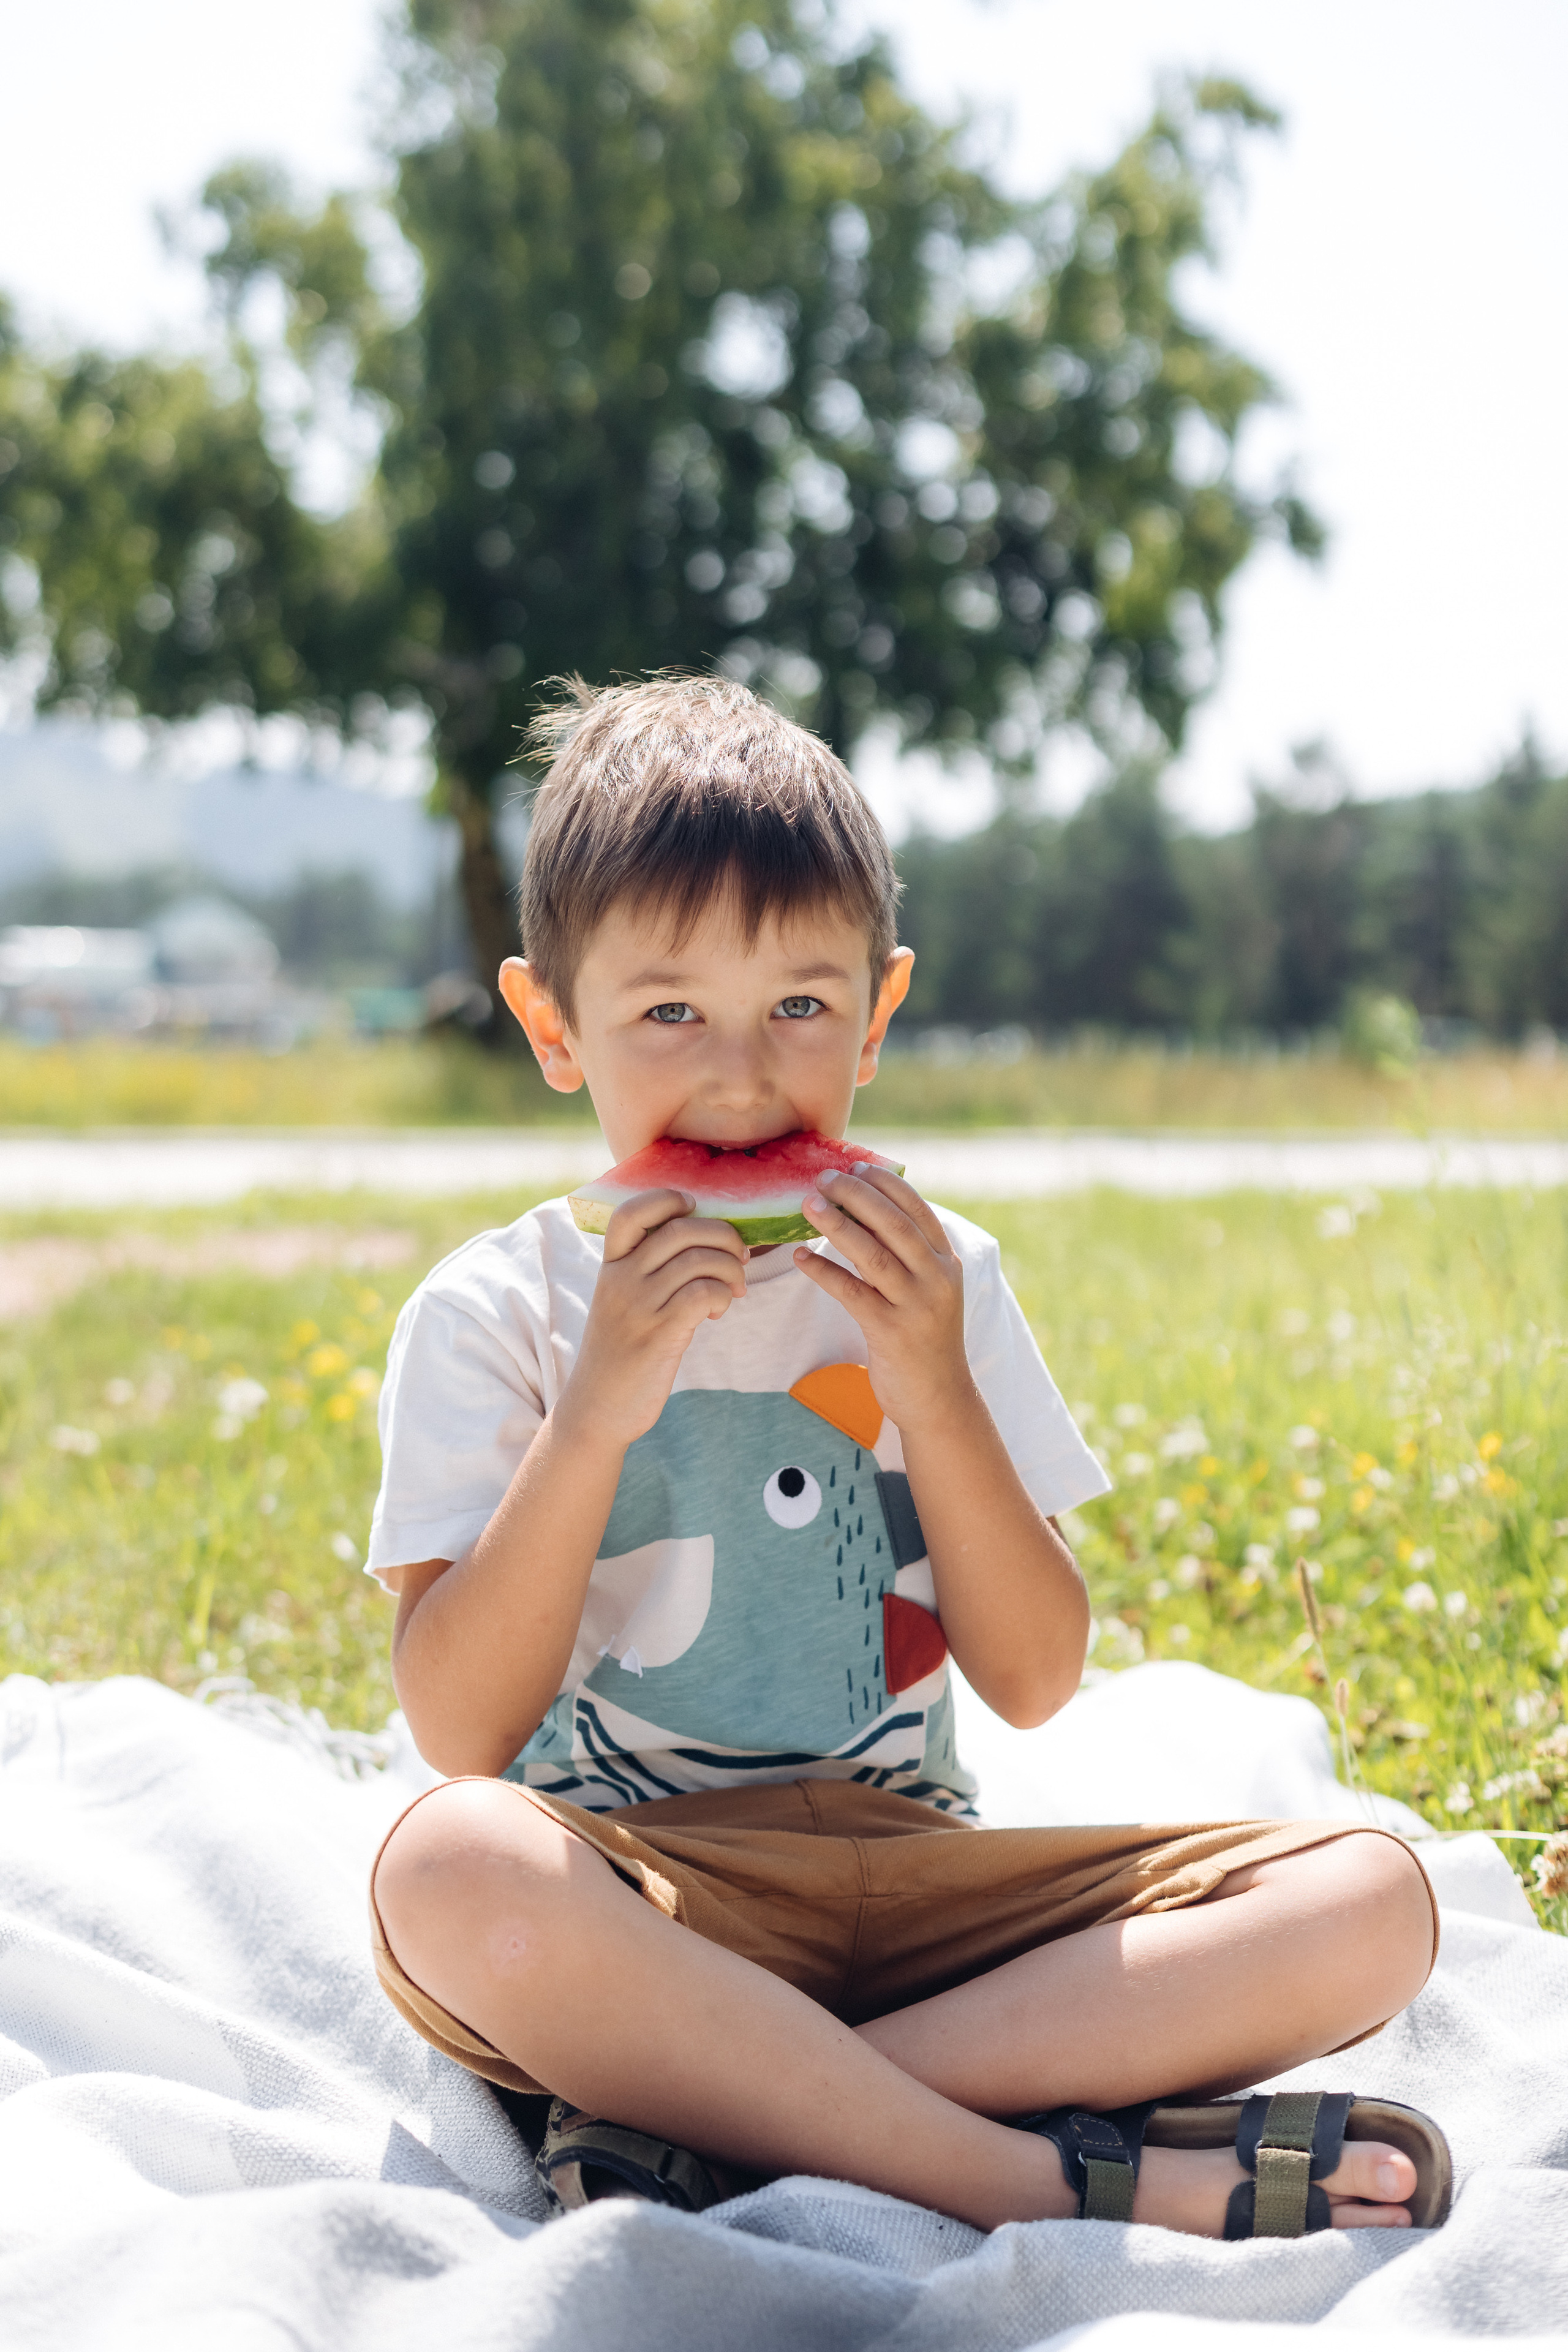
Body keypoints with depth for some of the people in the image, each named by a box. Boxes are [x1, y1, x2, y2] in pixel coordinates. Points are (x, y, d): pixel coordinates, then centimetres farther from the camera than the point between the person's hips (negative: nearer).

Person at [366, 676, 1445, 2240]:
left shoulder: (929, 1285, 9)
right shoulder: (491, 1316, 0)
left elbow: (1035, 1682, 3)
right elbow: (460, 1738, -9)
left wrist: (931, 1386, -10)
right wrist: (596, 1412, -19)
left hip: (903, 1871, 4)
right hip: (624, 1900, -4)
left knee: (1372, 1897, -17)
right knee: (451, 1867, -39)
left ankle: (703, 2114, -26)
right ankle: (1042, 2182, -30)